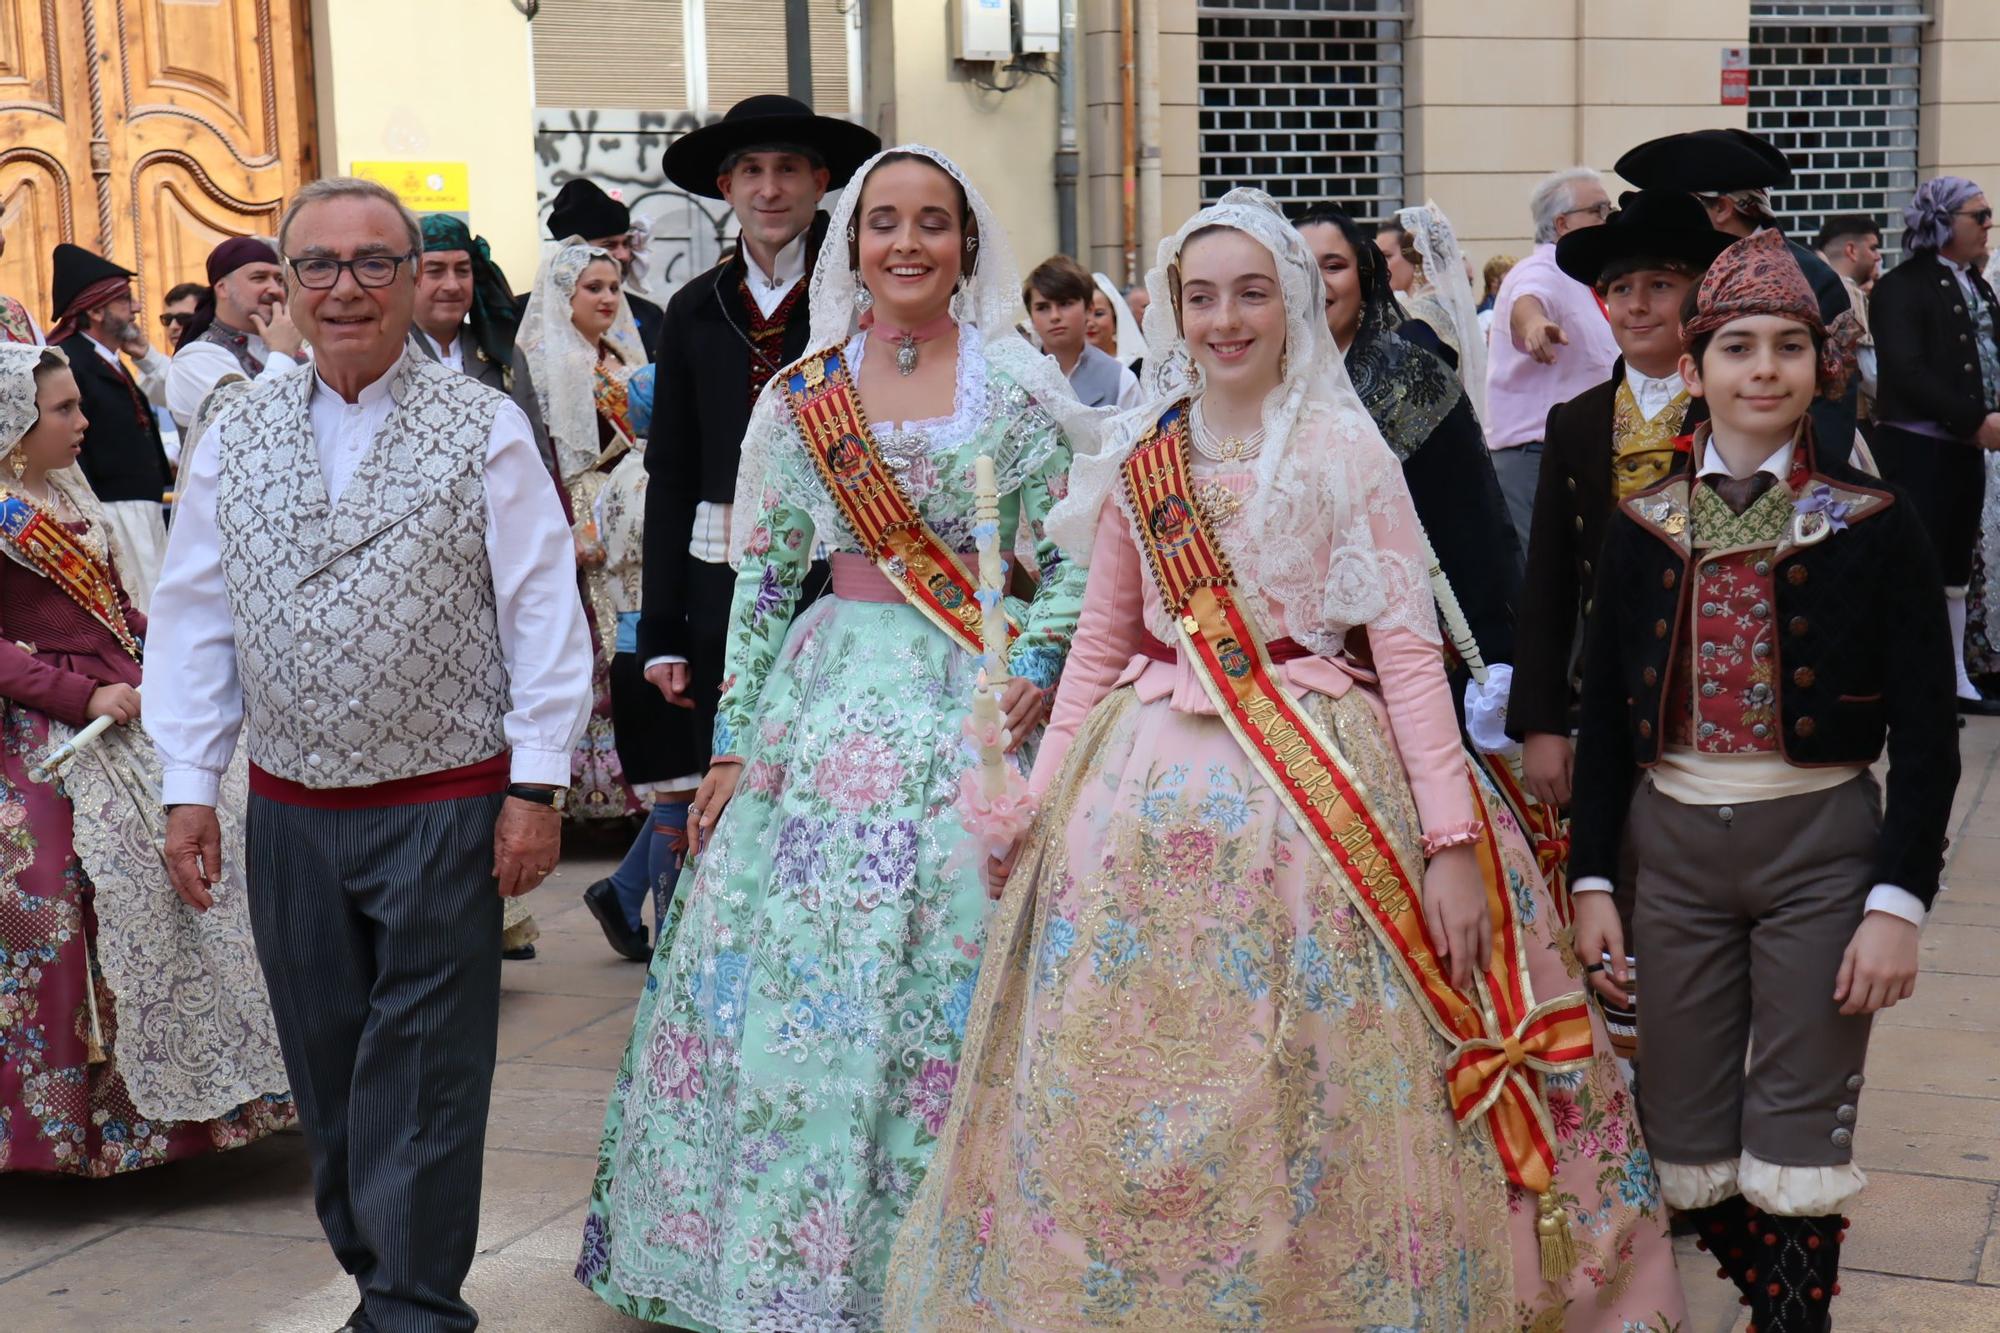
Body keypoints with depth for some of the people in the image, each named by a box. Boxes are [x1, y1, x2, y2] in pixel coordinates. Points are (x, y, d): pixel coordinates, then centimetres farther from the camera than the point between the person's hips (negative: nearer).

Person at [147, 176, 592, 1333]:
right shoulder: (237, 433, 7)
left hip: (443, 811, -4)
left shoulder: (483, 428, -3)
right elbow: (193, 616, 9)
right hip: (290, 811, 4)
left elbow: (543, 609, -5)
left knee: (422, 1077, 1)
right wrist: (189, 786, 4)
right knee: (328, 1067, 12)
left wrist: (537, 783, -9)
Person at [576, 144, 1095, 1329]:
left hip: (979, 699, -1)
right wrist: (733, 740, 2)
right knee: (805, 976, 2)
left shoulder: (1020, 386, 2)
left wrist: (1038, 665, -14)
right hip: (837, 691, 2)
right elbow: (764, 575, 6)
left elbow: (1072, 558, 3)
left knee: (954, 973, 0)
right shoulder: (802, 395, 5)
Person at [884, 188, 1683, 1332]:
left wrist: (1453, 840, -12)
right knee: (1118, 1094, 7)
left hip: (1313, 785, -3)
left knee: (1304, 1096, 0)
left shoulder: (1349, 451, -1)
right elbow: (1099, 646, 13)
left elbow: (1409, 648, -6)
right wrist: (1039, 806, 8)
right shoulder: (1138, 459, 8)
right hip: (1149, 790, 3)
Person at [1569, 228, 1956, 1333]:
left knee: (1798, 1127, 2)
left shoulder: (1875, 526, -4)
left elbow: (1925, 735, -5)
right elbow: (1604, 716, 7)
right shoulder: (1643, 527, 4)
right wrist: (1591, 879, 2)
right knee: (1687, 1125, 10)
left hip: (1821, 845, -3)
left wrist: (1899, 903, -11)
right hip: (1675, 845, 3)